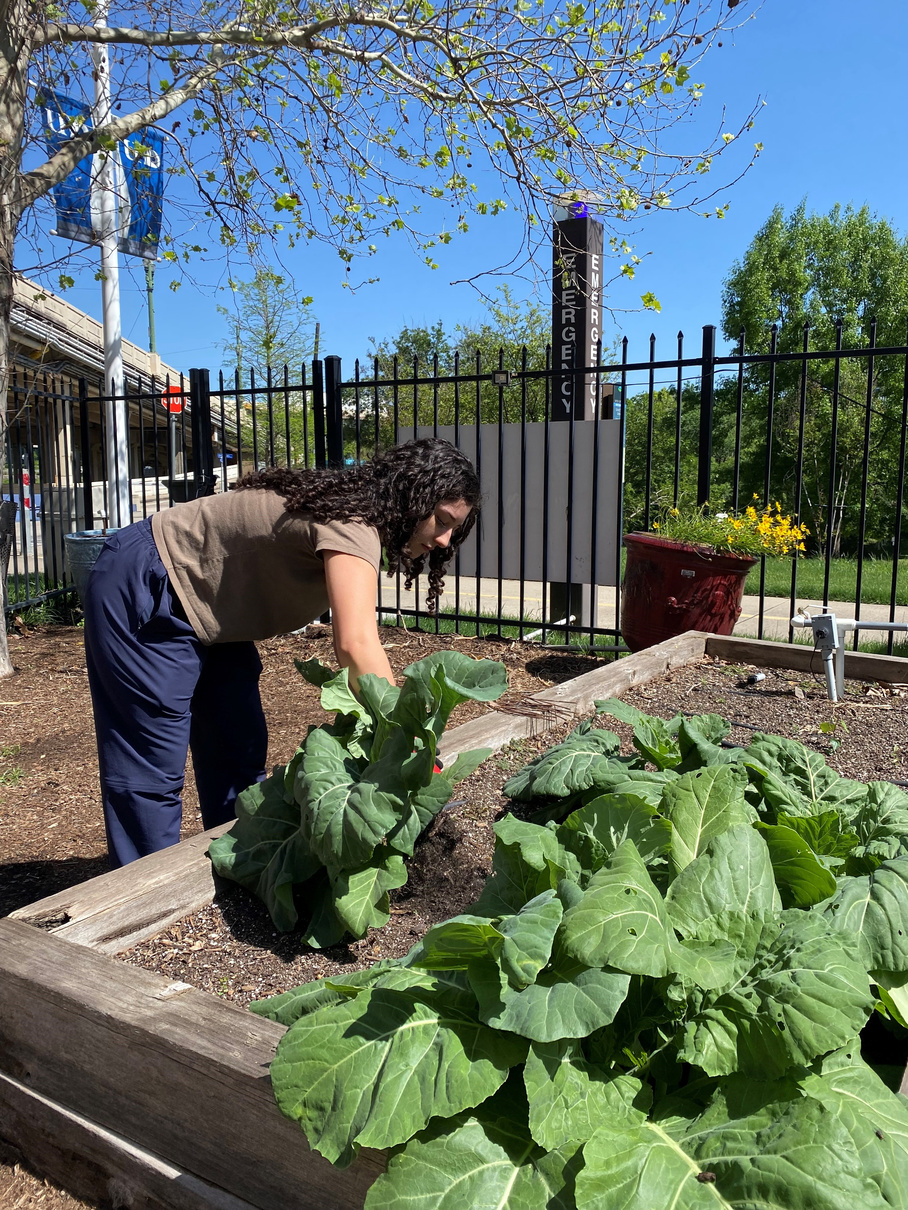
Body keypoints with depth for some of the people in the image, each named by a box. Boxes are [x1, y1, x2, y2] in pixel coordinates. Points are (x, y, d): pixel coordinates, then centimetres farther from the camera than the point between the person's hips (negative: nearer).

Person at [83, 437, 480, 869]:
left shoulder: (360, 520, 1)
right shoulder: (350, 524, -29)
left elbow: (351, 641, 4)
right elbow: (357, 645, -41)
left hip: (204, 609, 10)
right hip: (141, 595, -10)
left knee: (240, 754, 12)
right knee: (153, 770, -6)